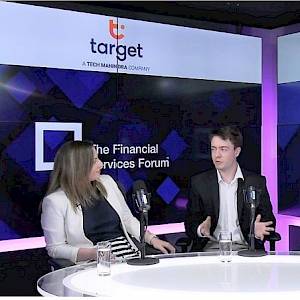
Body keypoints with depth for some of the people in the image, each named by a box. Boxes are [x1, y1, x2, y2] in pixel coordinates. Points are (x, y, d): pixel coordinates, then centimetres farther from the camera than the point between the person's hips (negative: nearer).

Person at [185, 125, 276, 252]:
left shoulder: (257, 182, 6)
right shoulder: (198, 183, 6)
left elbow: (269, 221, 8)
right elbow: (190, 224, 4)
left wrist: (257, 230, -15)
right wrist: (201, 230, -20)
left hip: (245, 247, 1)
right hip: (211, 247, -1)